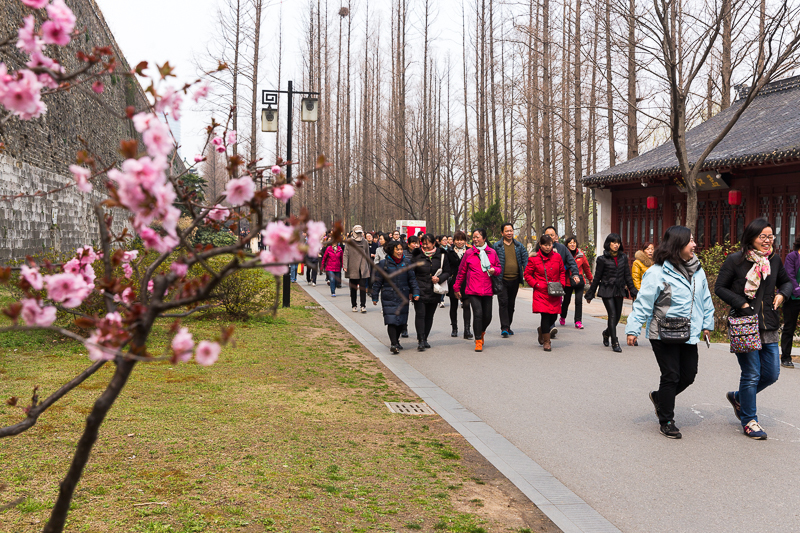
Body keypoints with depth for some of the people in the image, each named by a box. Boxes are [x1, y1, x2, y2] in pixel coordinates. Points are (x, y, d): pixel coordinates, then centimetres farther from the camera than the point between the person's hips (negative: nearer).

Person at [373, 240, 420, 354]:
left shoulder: (406, 263, 6)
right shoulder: (384, 263, -2)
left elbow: (412, 279, 9)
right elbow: (377, 281, 2)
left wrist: (415, 292, 0)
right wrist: (375, 297, 2)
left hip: (403, 296, 3)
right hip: (389, 296, -3)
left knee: (401, 320, 8)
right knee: (391, 320, -11)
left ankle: (396, 341, 25)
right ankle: (394, 344, -14)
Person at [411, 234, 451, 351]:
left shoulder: (441, 256, 3)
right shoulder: (417, 255, 0)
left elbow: (447, 272, 8)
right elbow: (411, 273, 2)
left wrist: (439, 278, -13)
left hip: (434, 292, 2)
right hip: (420, 291, -2)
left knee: (429, 316, 9)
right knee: (420, 314, -11)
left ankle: (424, 339, 21)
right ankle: (421, 340, -10)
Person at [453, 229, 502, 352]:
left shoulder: (492, 252, 8)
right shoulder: (469, 253, 4)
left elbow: (499, 268, 16)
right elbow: (461, 272, 11)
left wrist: (494, 270, -7)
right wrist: (457, 288, 13)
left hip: (487, 290, 2)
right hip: (473, 290, -2)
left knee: (487, 316, 5)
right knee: (478, 313, -14)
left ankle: (481, 331, 38)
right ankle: (478, 341, -3)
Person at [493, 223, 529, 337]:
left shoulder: (519, 245, 9)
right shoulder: (497, 246, 0)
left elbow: (525, 259, 9)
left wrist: (526, 273, -5)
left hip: (515, 279, 4)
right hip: (502, 279, -3)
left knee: (511, 303, 12)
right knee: (503, 302, -11)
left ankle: (508, 326, 23)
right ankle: (504, 328, -12)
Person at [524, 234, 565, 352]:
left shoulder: (557, 257, 7)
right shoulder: (534, 258, -3)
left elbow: (562, 272, 18)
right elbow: (527, 275, 3)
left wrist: (561, 284, 4)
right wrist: (536, 285, -7)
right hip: (541, 292, -3)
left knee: (553, 317, 4)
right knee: (545, 315, -12)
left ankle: (542, 330, 37)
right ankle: (546, 342, 1)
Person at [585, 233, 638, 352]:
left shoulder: (623, 258, 7)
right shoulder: (603, 259, -4)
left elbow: (627, 276, 13)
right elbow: (597, 278, 1)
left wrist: (633, 291, 10)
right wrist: (590, 294, 3)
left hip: (619, 290, 4)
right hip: (607, 290, -4)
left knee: (618, 316, 8)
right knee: (612, 315, -12)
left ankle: (607, 333, 37)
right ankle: (614, 343, -7)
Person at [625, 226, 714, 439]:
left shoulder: (697, 271, 7)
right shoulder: (658, 272, -13)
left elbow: (705, 299, 18)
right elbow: (643, 302, -13)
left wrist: (706, 324, 17)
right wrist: (633, 329, -15)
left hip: (689, 334, 6)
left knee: (688, 375, 9)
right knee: (671, 376, -1)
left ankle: (660, 397, 36)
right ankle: (666, 421, 16)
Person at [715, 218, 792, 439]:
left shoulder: (774, 259, 7)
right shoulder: (735, 260, -8)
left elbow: (786, 281, 22)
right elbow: (719, 287, -4)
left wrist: (782, 294, 1)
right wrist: (742, 304, -13)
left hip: (769, 326, 6)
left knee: (771, 374, 8)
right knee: (751, 375, -2)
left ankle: (738, 397, 34)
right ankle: (749, 420, 15)